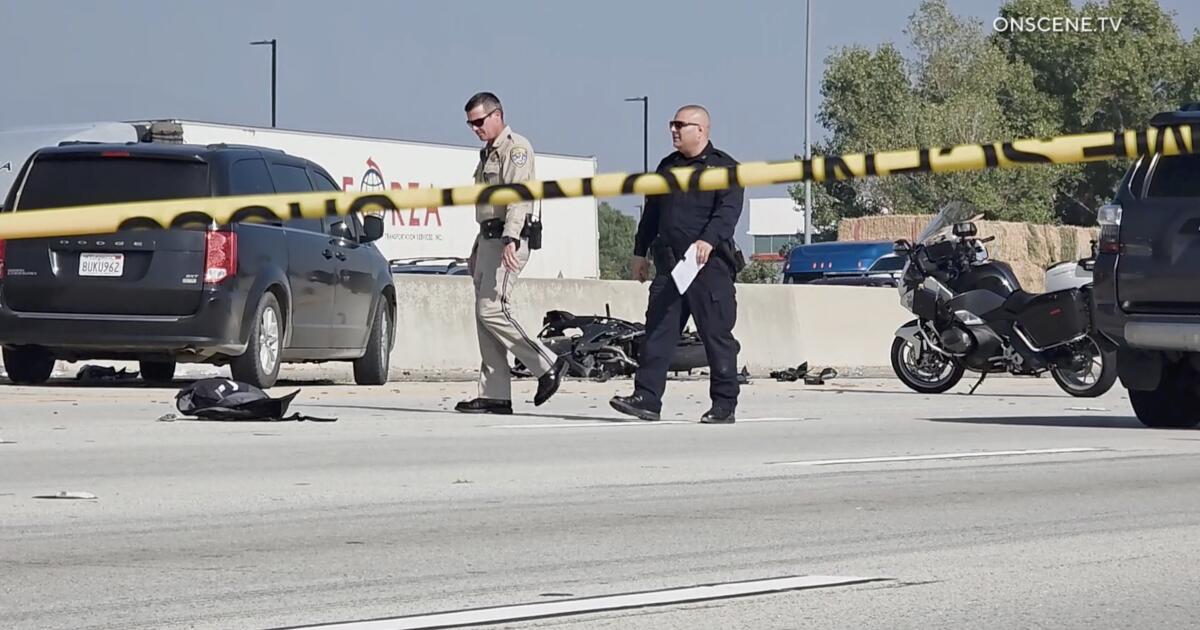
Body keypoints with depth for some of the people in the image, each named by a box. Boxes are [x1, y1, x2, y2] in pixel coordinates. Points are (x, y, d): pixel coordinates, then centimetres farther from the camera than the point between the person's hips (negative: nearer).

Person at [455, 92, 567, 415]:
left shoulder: (515, 147, -8)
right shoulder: (487, 153, 23)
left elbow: (517, 196, -21)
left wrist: (510, 240, -32)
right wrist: (477, 249, 23)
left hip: (509, 242, -10)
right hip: (488, 239, 10)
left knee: (492, 309, -18)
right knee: (484, 316, 5)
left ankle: (547, 365, -8)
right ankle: (494, 395, 5)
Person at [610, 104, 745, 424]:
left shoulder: (724, 167, -2)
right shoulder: (668, 167, 19)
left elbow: (729, 210, -15)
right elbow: (651, 212, 25)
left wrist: (709, 241, -30)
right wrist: (640, 253, 21)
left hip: (710, 265, -6)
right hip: (669, 264, 6)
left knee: (717, 335, -2)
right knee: (657, 331, 0)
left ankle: (724, 405, 4)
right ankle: (647, 398, -1)